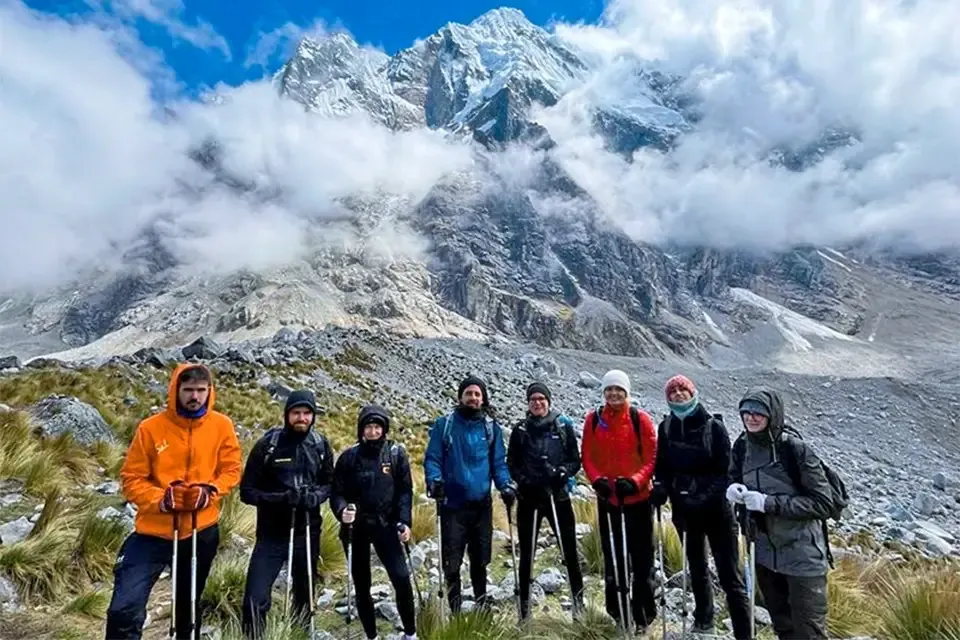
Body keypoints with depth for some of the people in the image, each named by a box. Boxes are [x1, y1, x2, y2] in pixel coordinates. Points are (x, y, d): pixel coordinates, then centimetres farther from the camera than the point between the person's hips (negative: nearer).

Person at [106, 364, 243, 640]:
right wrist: (161, 499, -19)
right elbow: (131, 478, -4)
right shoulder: (151, 427, -10)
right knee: (125, 609, -8)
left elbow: (232, 469, 1)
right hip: (154, 531, -1)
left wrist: (209, 492, -16)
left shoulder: (222, 426, -6)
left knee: (189, 606, 20)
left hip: (201, 531, 1)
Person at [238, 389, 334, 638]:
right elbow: (247, 490, -8)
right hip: (271, 535, -2)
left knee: (304, 595, 17)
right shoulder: (268, 444, -10)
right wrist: (279, 498, -24)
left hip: (308, 533, 3)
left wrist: (314, 496, -16)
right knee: (256, 600, -8)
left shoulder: (320, 444, -2)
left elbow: (329, 483, 6)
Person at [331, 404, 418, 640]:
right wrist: (342, 510, -21)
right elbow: (337, 492, -1)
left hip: (386, 525, -1)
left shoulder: (396, 454, -2)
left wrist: (404, 522, -10)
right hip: (356, 528, 1)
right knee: (361, 585, 11)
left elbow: (405, 490, -1)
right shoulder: (349, 456, -3)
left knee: (401, 578, -9)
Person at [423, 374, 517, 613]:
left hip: (482, 505, 2)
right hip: (452, 505, -2)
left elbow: (498, 463, 7)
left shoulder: (491, 427, 5)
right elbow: (432, 458, -2)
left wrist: (506, 485, -8)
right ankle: (455, 611, 21)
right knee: (452, 562, 3)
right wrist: (435, 480, -19)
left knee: (480, 560, 15)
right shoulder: (444, 424, -2)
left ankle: (482, 606, 34)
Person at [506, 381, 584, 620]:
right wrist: (523, 480, -12)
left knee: (570, 550, 5)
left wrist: (563, 471, -15)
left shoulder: (563, 426, 1)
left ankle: (579, 601, 24)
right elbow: (512, 464, 5)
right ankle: (524, 607, 23)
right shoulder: (521, 430, 3)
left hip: (558, 496, 0)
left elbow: (575, 460, 3)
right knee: (526, 553, 9)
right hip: (529, 497, 1)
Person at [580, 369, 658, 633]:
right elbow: (587, 457, 1)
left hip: (638, 497, -2)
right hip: (607, 497, 2)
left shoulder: (640, 418, -7)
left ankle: (643, 611, 26)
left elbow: (651, 457, -7)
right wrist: (596, 479, -15)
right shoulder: (593, 419, -1)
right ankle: (617, 609, 29)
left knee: (641, 555, 9)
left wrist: (634, 481, -20)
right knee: (612, 554, 13)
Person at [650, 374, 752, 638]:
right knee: (696, 566, 20)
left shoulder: (713, 426, -11)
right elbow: (662, 465, 7)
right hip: (684, 508, 4)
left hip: (715, 508, -4)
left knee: (729, 575, -1)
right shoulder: (666, 427, 0)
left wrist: (705, 496, -24)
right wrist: (661, 488, -11)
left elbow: (724, 470, -13)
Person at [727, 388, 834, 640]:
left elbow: (822, 504, -19)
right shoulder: (741, 448, -3)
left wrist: (769, 503, -25)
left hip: (802, 558, -5)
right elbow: (736, 479, 13)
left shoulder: (796, 449, -20)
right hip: (766, 555, 6)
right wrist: (735, 491, -10)